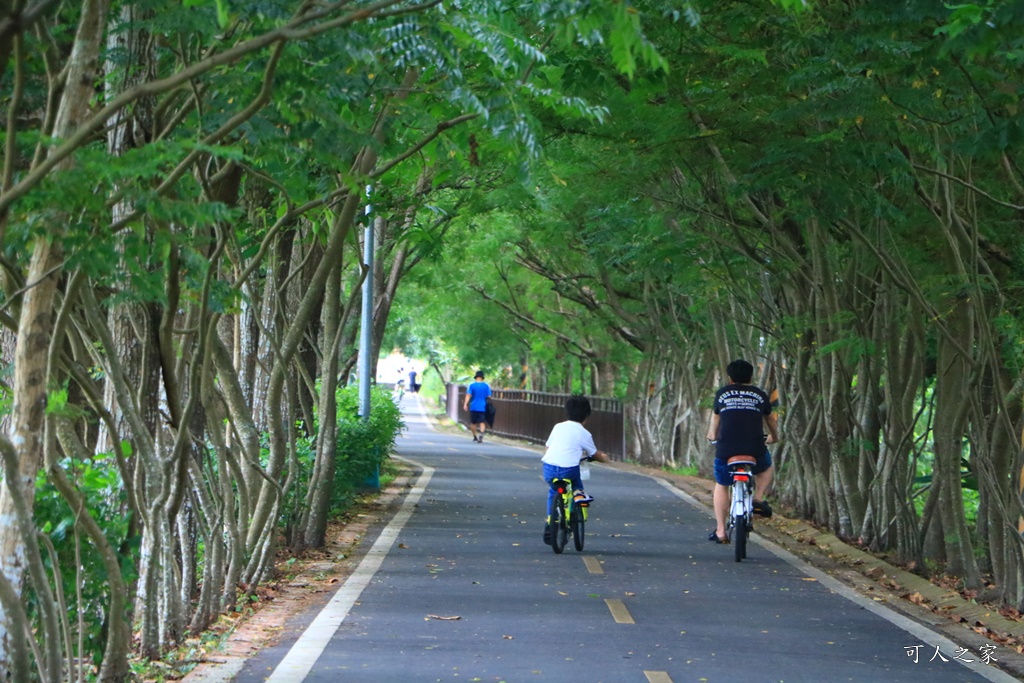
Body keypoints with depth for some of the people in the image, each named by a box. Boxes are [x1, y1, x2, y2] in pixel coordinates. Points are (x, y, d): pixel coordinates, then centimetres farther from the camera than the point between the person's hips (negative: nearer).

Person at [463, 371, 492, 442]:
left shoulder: (472, 385, -1)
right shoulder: (486, 386, 2)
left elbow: (468, 395, -12)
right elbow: (488, 396, 6)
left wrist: (465, 404, -19)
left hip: (473, 407, 0)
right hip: (482, 407, 0)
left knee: (473, 422, 15)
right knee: (482, 422, -4)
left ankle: (475, 436, 22)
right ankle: (481, 434, -28)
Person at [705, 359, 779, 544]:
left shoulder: (722, 394, 14)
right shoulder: (760, 395, 14)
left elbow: (715, 419, 30)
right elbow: (770, 419, 30)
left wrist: (712, 435, 51)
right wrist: (773, 437, 51)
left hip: (726, 449, 0)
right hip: (755, 450, 0)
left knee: (721, 486, 21)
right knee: (766, 469, 33)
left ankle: (720, 531, 15)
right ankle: (758, 498, 8)